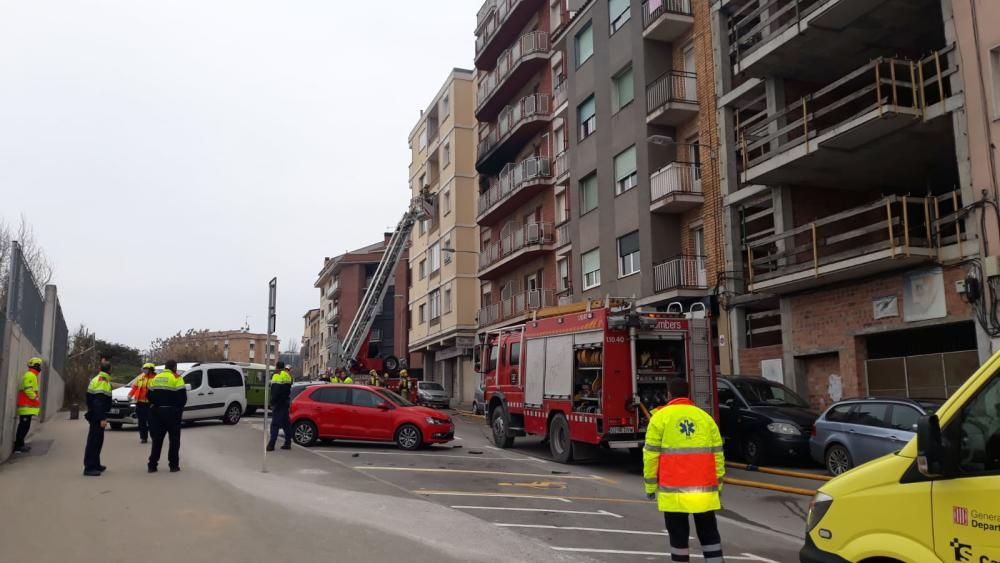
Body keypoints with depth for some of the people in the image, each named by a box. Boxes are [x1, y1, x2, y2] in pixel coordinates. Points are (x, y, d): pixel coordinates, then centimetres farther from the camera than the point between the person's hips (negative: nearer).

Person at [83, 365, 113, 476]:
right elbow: (99, 402, -24)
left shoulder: (96, 380, 16)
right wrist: (102, 418, -26)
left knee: (97, 440, 19)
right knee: (93, 441, -9)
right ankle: (89, 468, -8)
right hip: (98, 417, -10)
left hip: (95, 416, 10)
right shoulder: (103, 382, -16)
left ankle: (95, 464, 28)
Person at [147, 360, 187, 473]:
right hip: (172, 412, -5)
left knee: (157, 439, 13)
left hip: (157, 411, 5)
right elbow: (182, 397, -13)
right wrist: (179, 407, 3)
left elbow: (150, 396, 12)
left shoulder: (156, 378, 11)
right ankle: (174, 465, 5)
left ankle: (152, 465, 12)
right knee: (174, 439, 5)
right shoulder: (176, 378, -8)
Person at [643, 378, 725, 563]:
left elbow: (651, 454, -4)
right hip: (704, 489, 3)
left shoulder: (660, 417, -2)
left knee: (678, 535, 6)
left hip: (674, 490, -3)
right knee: (709, 533, 12)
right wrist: (718, 483, 17)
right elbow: (717, 454, 9)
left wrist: (650, 486, 3)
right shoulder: (705, 417, 8)